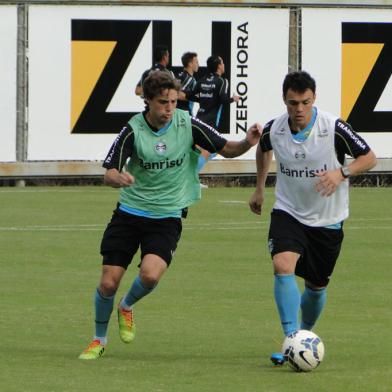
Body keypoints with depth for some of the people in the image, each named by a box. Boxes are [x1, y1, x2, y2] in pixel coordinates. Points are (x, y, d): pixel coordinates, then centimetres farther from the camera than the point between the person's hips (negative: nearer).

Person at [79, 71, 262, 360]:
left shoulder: (188, 125, -7)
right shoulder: (133, 131, -10)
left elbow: (226, 149, 2)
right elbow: (110, 173, -14)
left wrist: (247, 143, -20)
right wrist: (119, 178, -39)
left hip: (167, 217, 0)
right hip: (129, 213, 0)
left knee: (150, 275, -24)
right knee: (108, 283, -4)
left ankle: (128, 307, 11)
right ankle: (99, 340, 22)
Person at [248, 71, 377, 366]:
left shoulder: (334, 128, -18)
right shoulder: (273, 130, -9)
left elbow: (369, 157, -9)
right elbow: (263, 149, 17)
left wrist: (342, 172, -26)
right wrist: (259, 188, 21)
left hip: (328, 219, 0)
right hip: (288, 212, 0)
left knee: (317, 285, 10)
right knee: (283, 266, -25)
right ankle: (291, 339, -28)